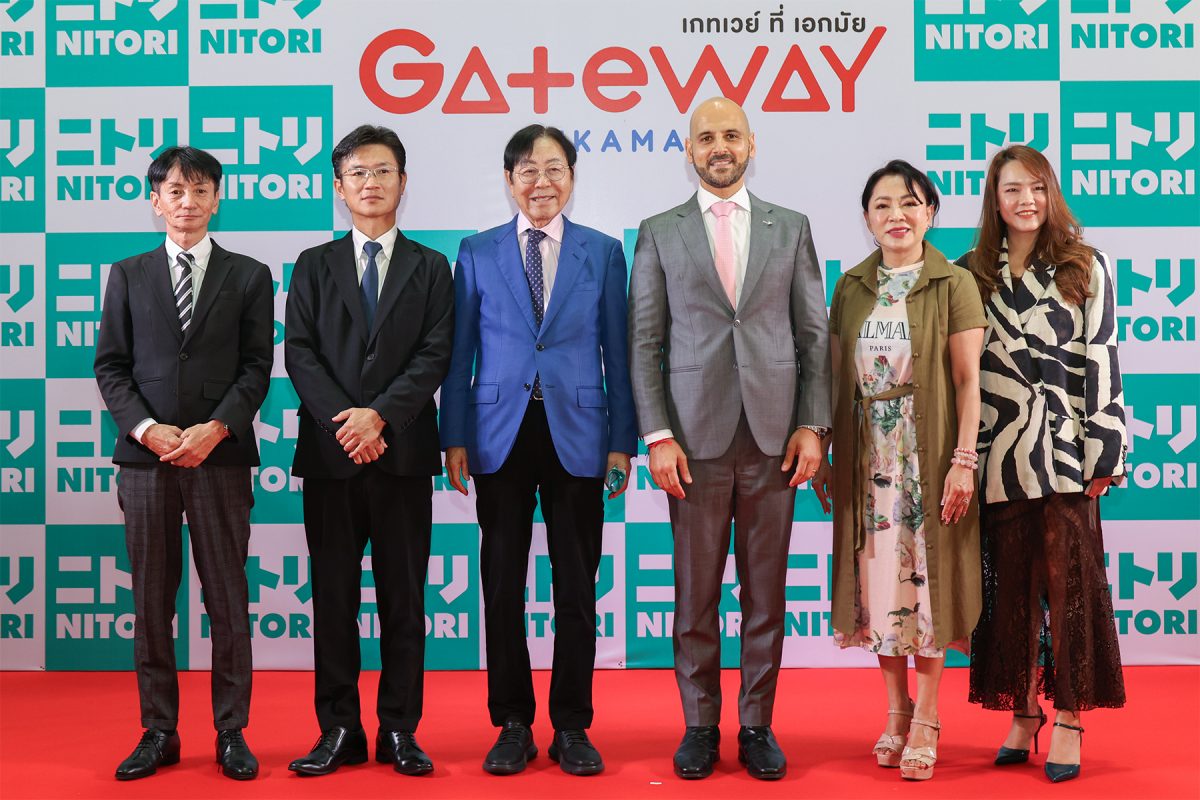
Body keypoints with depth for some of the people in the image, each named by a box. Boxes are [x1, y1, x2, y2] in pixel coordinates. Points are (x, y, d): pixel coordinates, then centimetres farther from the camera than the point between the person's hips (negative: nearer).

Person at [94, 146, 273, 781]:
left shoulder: (248, 276, 7)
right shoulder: (128, 275, 11)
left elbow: (257, 367, 1)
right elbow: (110, 366, 6)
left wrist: (214, 428, -13)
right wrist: (146, 428, -10)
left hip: (221, 457, -1)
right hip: (145, 457, 1)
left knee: (228, 600, 2)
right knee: (151, 601, 6)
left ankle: (231, 734, 12)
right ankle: (158, 733, 16)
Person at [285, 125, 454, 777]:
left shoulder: (429, 268, 10)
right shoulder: (315, 265, 12)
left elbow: (435, 356, -2)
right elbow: (300, 355, 2)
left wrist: (380, 415, -15)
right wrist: (344, 423, -12)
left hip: (403, 452, -1)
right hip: (329, 452, 1)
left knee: (403, 596, 3)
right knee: (333, 596, 5)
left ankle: (399, 729, 12)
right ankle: (338, 730, 13)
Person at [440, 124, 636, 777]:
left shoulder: (603, 252, 6)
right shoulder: (477, 253, 6)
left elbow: (617, 353, 5)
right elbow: (459, 354, 6)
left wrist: (623, 441, 0)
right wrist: (453, 438, 0)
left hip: (576, 435, 0)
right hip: (500, 435, 0)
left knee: (576, 589, 5)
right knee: (503, 588, 6)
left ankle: (572, 728, 17)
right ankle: (512, 726, 18)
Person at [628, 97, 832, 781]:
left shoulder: (792, 229, 10)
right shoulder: (659, 233, 7)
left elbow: (815, 334, 8)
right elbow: (645, 341, 2)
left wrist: (812, 425, -1)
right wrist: (658, 435, -6)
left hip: (773, 436, 1)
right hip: (695, 436, -1)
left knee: (766, 591, 6)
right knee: (696, 591, 5)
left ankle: (758, 726, 18)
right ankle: (700, 726, 18)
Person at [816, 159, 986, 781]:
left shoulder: (954, 285, -3)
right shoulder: (851, 288, 8)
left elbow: (967, 381, -6)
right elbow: (836, 376, 9)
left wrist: (963, 462, -12)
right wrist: (822, 453, 7)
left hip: (928, 455, -3)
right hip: (868, 457, 4)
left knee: (925, 578, 1)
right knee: (878, 579, 8)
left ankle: (927, 722, 13)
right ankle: (896, 710, 23)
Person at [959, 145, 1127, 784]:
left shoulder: (1085, 268, 4)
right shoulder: (972, 274, 10)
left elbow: (1101, 362, -1)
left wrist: (1101, 455, -7)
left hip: (1062, 451, -2)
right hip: (998, 451, 2)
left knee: (1068, 579, -2)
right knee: (1009, 583, 6)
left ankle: (1069, 720, 6)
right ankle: (1023, 714, 16)